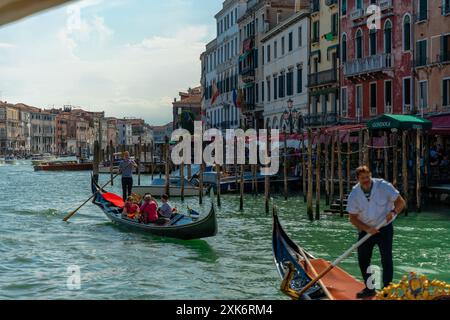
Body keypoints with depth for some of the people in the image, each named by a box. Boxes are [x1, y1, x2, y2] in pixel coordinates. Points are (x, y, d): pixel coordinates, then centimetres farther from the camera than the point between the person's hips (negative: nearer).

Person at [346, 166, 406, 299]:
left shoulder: (383, 186, -14)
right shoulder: (354, 194, -8)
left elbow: (401, 202, -8)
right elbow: (353, 218, -6)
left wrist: (393, 212, -29)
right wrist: (366, 229, -21)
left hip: (384, 228, -3)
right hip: (366, 230, 3)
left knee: (386, 259, -9)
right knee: (363, 259, 6)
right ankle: (369, 289, 23)